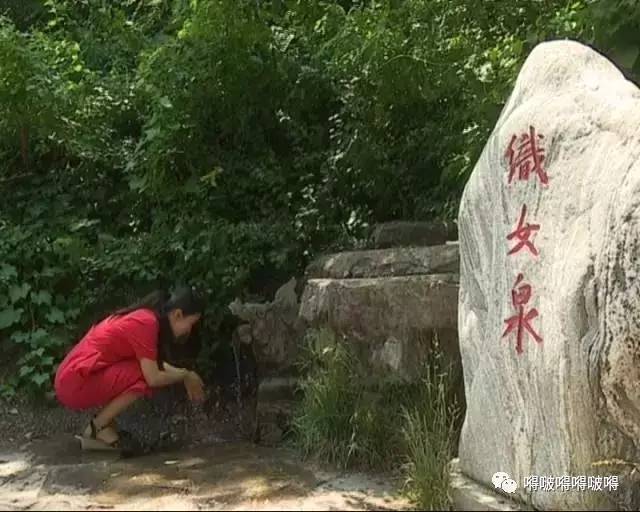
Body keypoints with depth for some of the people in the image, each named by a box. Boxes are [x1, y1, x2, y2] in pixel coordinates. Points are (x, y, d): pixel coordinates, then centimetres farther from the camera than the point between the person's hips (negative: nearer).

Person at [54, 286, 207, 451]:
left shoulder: (142, 315, 11)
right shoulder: (146, 322, -17)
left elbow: (155, 364, 22)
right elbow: (153, 378, -19)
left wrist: (182, 374, 14)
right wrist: (185, 375, -3)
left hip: (72, 378, 9)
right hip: (76, 385, -9)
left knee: (146, 366, 13)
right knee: (145, 376, -16)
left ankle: (104, 424, 9)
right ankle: (97, 429, -4)